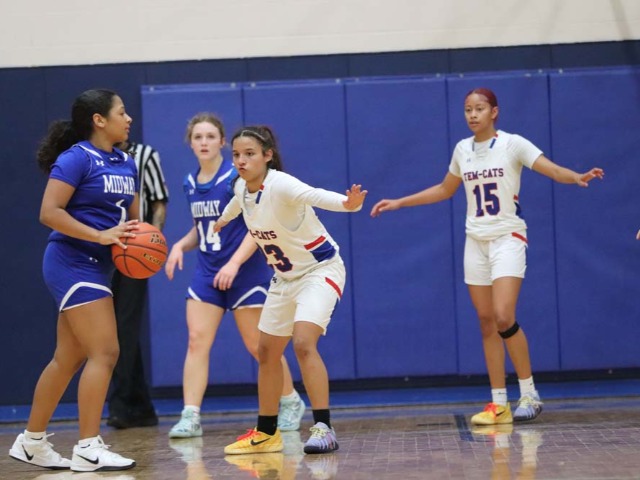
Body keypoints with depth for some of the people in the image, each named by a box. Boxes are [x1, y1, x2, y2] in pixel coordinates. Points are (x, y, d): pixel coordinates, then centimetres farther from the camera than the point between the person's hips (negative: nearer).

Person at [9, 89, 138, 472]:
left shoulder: (127, 163, 13)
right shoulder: (76, 158, -12)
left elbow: (132, 218, 21)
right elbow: (49, 213, -18)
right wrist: (100, 235, -24)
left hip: (96, 267, 9)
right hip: (73, 263, -9)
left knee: (69, 358, 13)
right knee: (104, 353, -12)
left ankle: (32, 442, 23)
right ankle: (89, 449, -8)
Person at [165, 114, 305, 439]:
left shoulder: (237, 177, -11)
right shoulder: (190, 183, 9)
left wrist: (234, 263, -23)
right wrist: (180, 245, 0)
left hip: (244, 271, -5)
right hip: (207, 273, 5)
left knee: (258, 345, 3)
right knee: (196, 341, -8)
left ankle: (291, 403, 24)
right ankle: (190, 417, -9)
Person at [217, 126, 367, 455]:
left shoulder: (280, 185, -27)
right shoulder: (242, 188, -5)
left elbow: (316, 196, -47)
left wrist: (347, 203, -67)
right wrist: (223, 219, 42)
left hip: (320, 270, -8)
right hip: (285, 277, 9)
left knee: (303, 343, -26)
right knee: (267, 352, 13)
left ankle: (323, 428, -21)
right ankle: (266, 433, 26)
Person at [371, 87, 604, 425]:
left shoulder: (512, 144, -7)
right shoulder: (462, 149, 8)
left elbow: (555, 171, -18)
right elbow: (444, 190, 23)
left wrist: (578, 177, -39)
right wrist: (399, 203, 23)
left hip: (508, 238, -5)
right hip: (475, 242, 5)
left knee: (503, 318, -18)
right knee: (487, 322, 3)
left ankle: (529, 395, -5)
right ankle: (499, 404, 7)